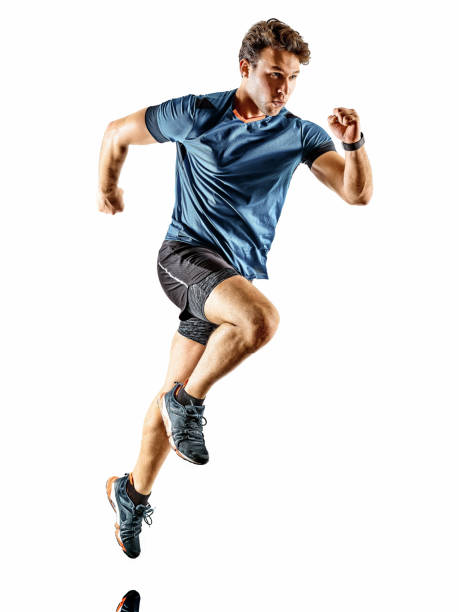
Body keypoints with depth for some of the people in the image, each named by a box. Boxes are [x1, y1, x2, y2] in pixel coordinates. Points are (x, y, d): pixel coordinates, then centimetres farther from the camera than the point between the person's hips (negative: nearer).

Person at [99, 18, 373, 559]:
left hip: (240, 272, 4)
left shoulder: (300, 134, 2)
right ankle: (187, 400, -10)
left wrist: (353, 145, -25)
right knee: (262, 317, -32)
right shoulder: (196, 115, -6)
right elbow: (117, 134, 9)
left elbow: (357, 193, -7)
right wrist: (108, 191, 21)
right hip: (186, 252, -4)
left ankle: (133, 493, 26)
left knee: (176, 390, 9)